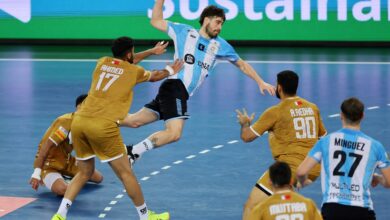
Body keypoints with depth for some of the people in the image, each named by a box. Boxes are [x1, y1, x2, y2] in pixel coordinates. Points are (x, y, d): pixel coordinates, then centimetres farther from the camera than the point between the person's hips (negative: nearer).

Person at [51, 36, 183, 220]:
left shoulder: (102, 62, 19)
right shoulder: (133, 71, 9)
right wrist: (170, 71, 54)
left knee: (84, 173, 18)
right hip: (104, 127, -5)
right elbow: (154, 76, 32)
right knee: (126, 173, 6)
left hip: (79, 122, 5)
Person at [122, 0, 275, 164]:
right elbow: (155, 21, 10)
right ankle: (134, 152, -11)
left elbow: (242, 64, 22)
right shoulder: (185, 32, 4)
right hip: (174, 87, -6)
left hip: (181, 94, 6)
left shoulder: (220, 45, 14)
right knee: (173, 133, -21)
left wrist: (260, 82, 15)